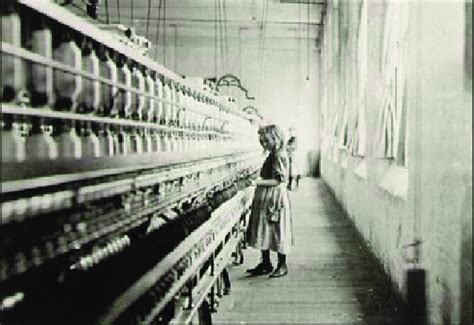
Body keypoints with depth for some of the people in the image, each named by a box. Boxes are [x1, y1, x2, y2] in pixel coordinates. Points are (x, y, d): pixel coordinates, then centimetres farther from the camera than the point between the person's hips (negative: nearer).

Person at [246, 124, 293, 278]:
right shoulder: (272, 155, 12)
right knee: (263, 231, 12)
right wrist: (258, 180, 8)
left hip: (275, 198, -9)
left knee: (278, 231, 2)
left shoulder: (280, 156, -15)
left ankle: (282, 265, 14)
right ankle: (265, 263, 23)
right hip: (265, 199, 9)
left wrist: (259, 182, -25)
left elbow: (279, 180, -21)